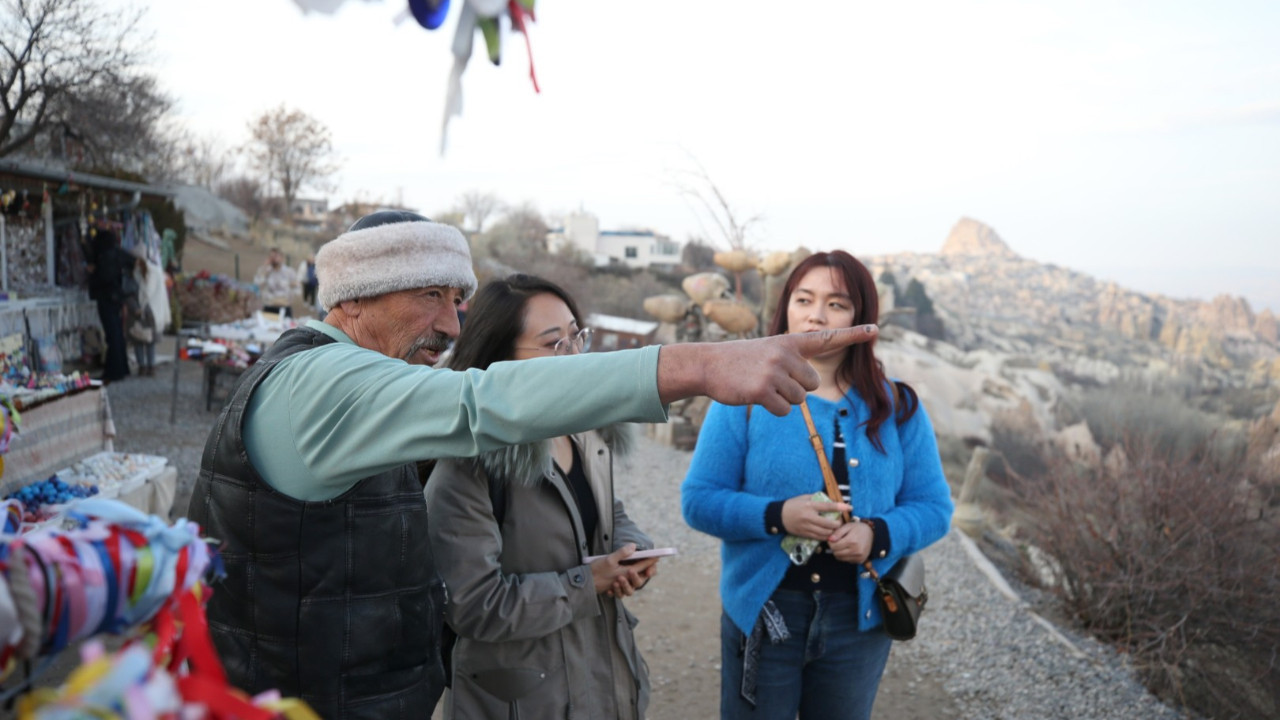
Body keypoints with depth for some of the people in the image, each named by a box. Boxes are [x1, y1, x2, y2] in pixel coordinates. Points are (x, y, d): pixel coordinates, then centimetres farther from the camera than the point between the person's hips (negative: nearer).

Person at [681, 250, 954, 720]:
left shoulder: (897, 407, -1)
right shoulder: (744, 397, -8)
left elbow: (933, 508, 0)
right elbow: (699, 499, -9)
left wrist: (877, 535, -19)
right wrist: (777, 517, -25)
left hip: (860, 616, 3)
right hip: (764, 611, -2)